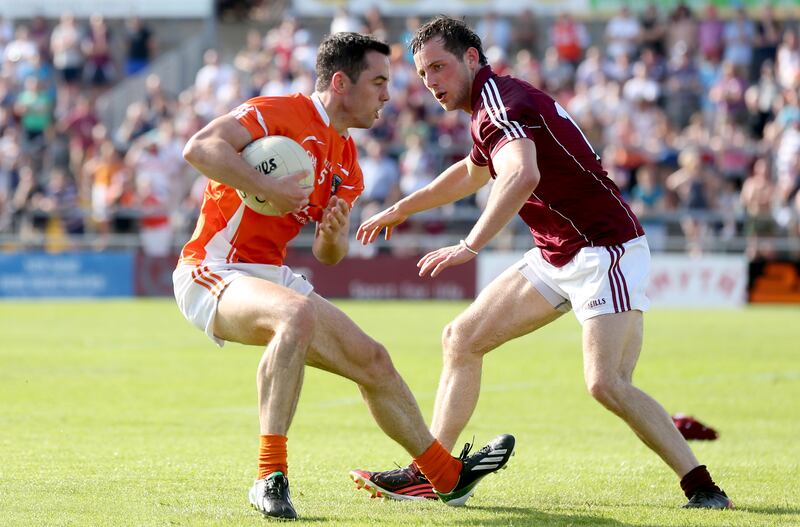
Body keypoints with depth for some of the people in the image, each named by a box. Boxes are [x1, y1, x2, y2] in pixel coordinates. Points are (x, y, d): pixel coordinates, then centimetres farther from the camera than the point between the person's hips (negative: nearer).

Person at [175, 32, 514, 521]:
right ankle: (270, 477, -36)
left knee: (371, 359, 12)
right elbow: (200, 148, -27)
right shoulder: (279, 113, -14)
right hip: (213, 273, -9)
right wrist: (269, 188, -30)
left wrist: (334, 236, -5)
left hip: (273, 276, 9)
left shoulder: (347, 161, 13)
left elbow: (329, 256, 19)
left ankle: (448, 474, 32)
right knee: (298, 313, -39)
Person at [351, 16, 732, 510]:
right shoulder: (490, 104, 15)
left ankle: (703, 488, -18)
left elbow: (522, 176, -38)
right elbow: (472, 172, 39)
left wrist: (471, 246, -46)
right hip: (555, 258, 10)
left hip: (605, 248, -10)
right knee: (461, 339, 10)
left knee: (606, 383, -24)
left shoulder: (501, 99, -17)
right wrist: (401, 208, 47)